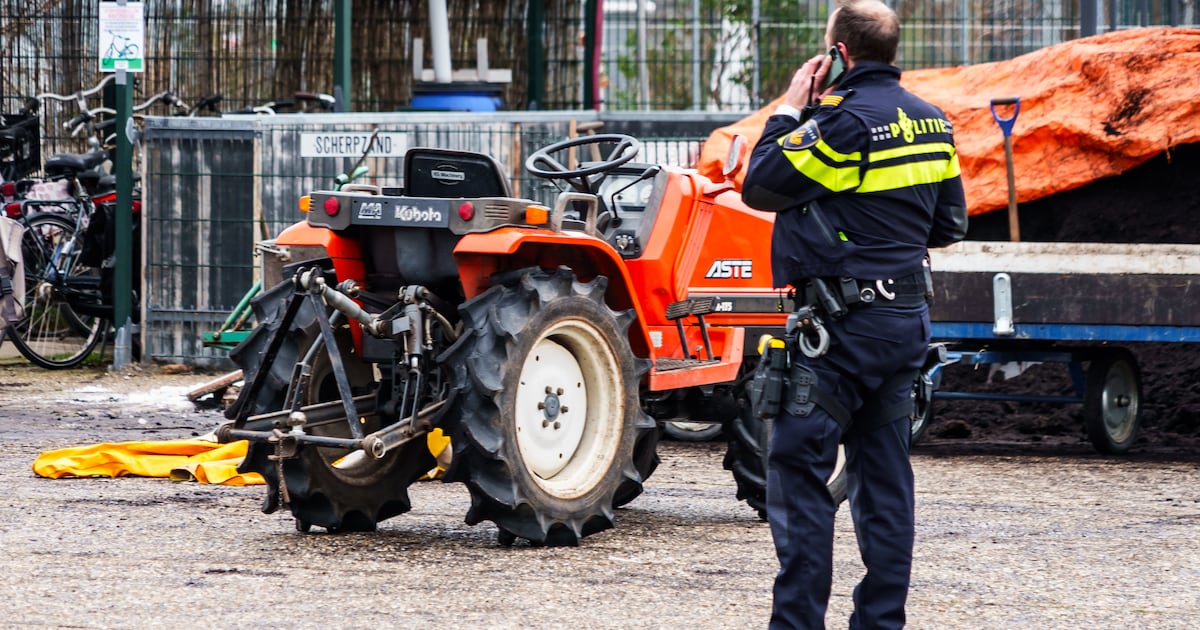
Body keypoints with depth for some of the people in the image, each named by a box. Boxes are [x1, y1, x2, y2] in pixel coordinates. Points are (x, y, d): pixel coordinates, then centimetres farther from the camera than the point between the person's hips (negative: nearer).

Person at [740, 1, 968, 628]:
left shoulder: (844, 122, -17)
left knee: (798, 469, -4)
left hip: (844, 323, -8)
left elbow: (759, 186, -10)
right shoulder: (930, 122, 9)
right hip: (908, 316, 8)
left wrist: (789, 110, 0)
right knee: (884, 473, 12)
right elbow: (949, 223, 17)